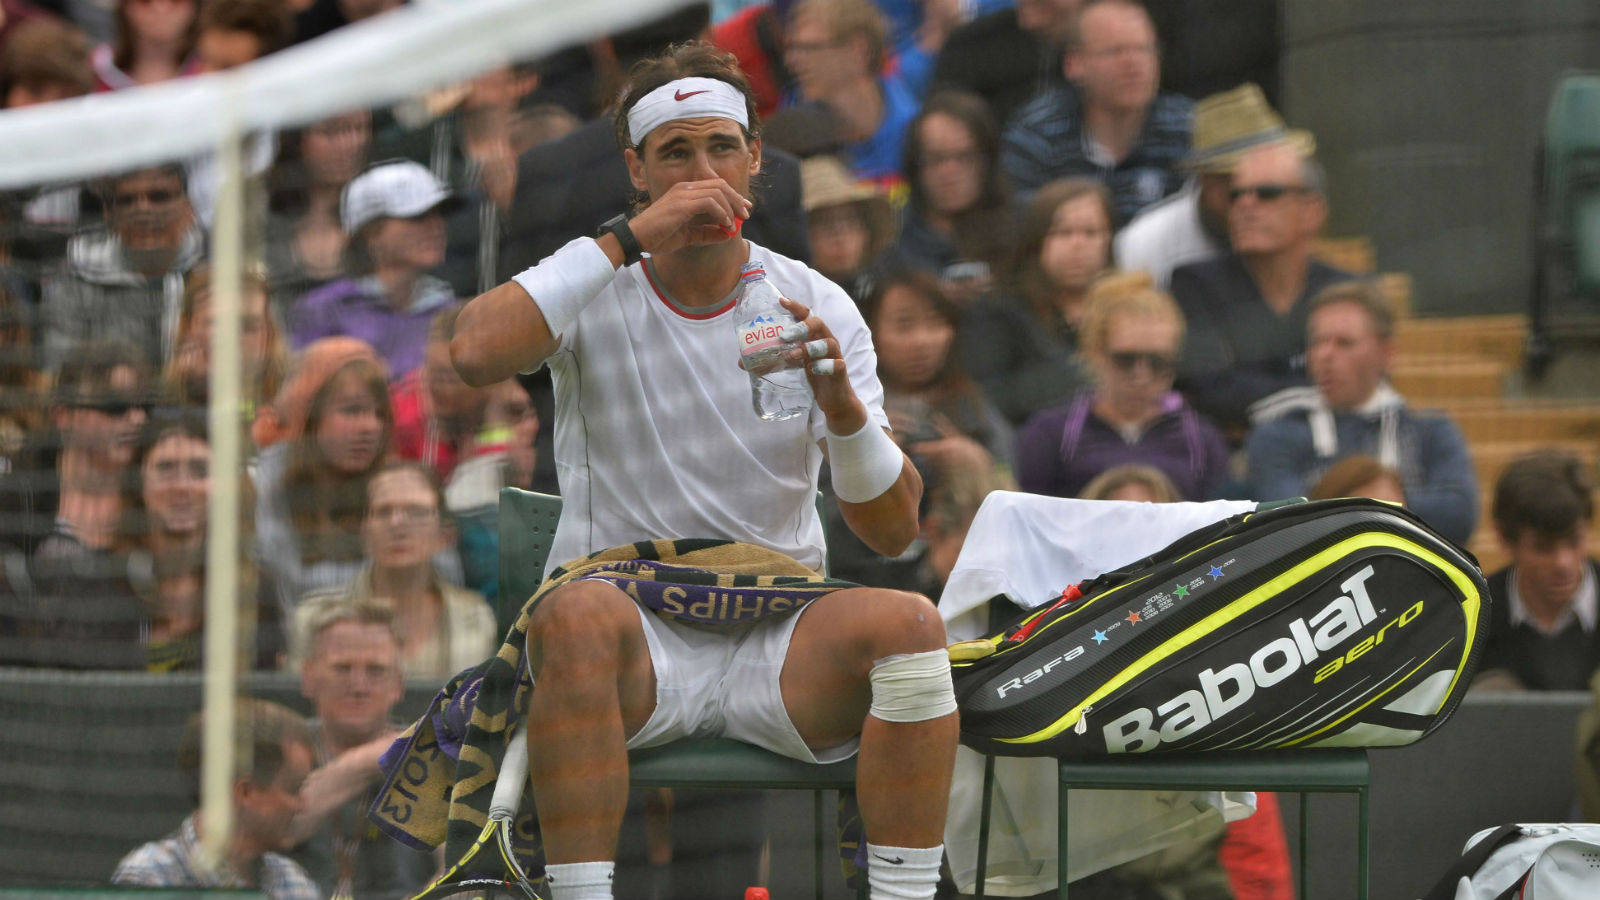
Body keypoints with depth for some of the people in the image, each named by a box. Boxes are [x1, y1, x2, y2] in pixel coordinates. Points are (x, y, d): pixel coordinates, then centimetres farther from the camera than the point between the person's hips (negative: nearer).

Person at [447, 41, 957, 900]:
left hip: (779, 647, 2)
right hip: (637, 634, -2)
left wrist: (842, 406, -21)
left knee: (909, 623, -27)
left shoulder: (817, 305, 5)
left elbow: (891, 531, -1)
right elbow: (475, 351, -24)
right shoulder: (593, 289, 1)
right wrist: (629, 240, -22)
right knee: (575, 616, -35)